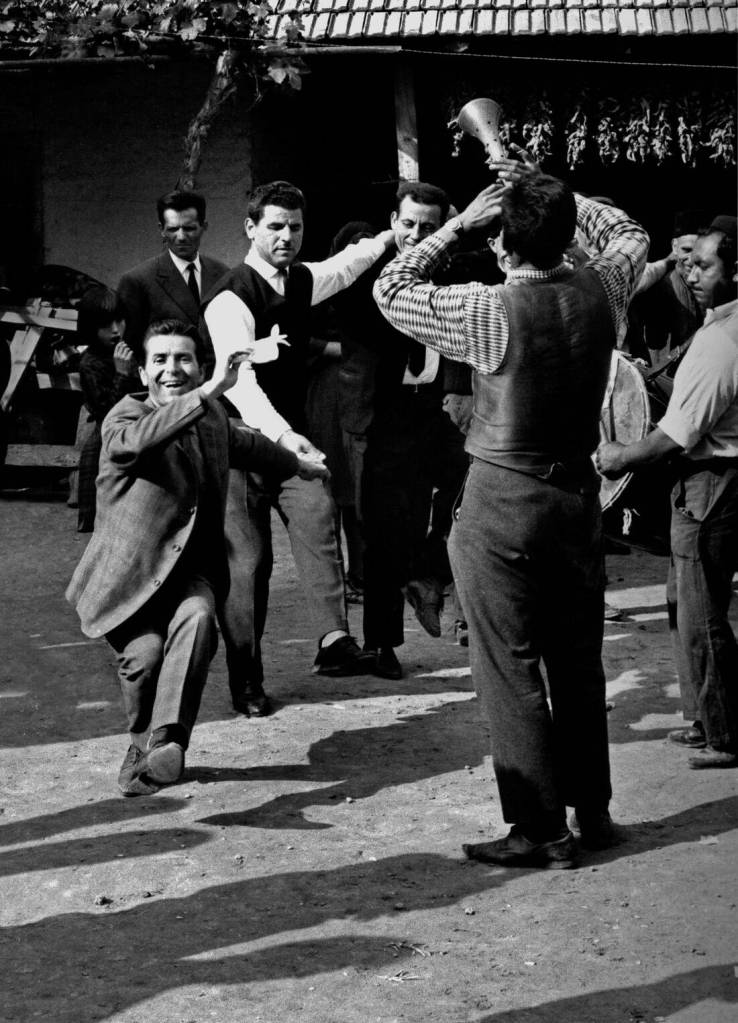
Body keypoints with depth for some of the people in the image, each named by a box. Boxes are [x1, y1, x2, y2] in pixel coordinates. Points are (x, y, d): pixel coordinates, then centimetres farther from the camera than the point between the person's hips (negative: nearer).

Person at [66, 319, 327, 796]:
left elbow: (243, 443, 35)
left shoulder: (212, 417, 11)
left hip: (191, 568, 4)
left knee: (197, 618, -29)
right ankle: (144, 742, 8)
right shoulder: (125, 415, -11)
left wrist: (298, 464, 51)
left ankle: (169, 740, -38)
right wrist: (211, 391, -44)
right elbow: (137, 439, -37)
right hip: (131, 571, -3)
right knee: (145, 651, -24)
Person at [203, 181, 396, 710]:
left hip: (292, 436, 5)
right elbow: (239, 382, -34)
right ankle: (246, 678, 10)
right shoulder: (231, 299, -20)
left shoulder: (302, 280, 5)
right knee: (249, 558, -1)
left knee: (317, 517, -20)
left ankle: (335, 640, -29)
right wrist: (282, 435, -48)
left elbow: (345, 265, 29)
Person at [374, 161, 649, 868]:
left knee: (510, 670, 2)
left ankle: (541, 830, 5)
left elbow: (389, 291, -3)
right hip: (578, 493, 6)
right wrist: (550, 193, 12)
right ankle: (593, 812, 24)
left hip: (502, 502, -5)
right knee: (578, 663, 16)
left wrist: (459, 224, -5)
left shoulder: (488, 313, -18)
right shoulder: (600, 293, -5)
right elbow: (628, 233, 18)